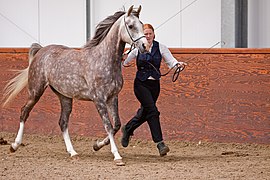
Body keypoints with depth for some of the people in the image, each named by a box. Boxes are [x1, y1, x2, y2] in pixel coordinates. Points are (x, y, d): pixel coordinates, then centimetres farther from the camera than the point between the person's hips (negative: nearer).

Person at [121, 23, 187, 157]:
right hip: (141, 84, -4)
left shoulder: (160, 48, 2)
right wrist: (123, 60, -16)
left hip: (154, 85, 4)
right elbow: (125, 62, 7)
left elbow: (171, 61, -6)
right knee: (152, 111, -16)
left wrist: (178, 64, -27)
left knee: (145, 112, 14)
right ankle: (160, 143, -18)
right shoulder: (137, 48, -1)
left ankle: (127, 129, 42)